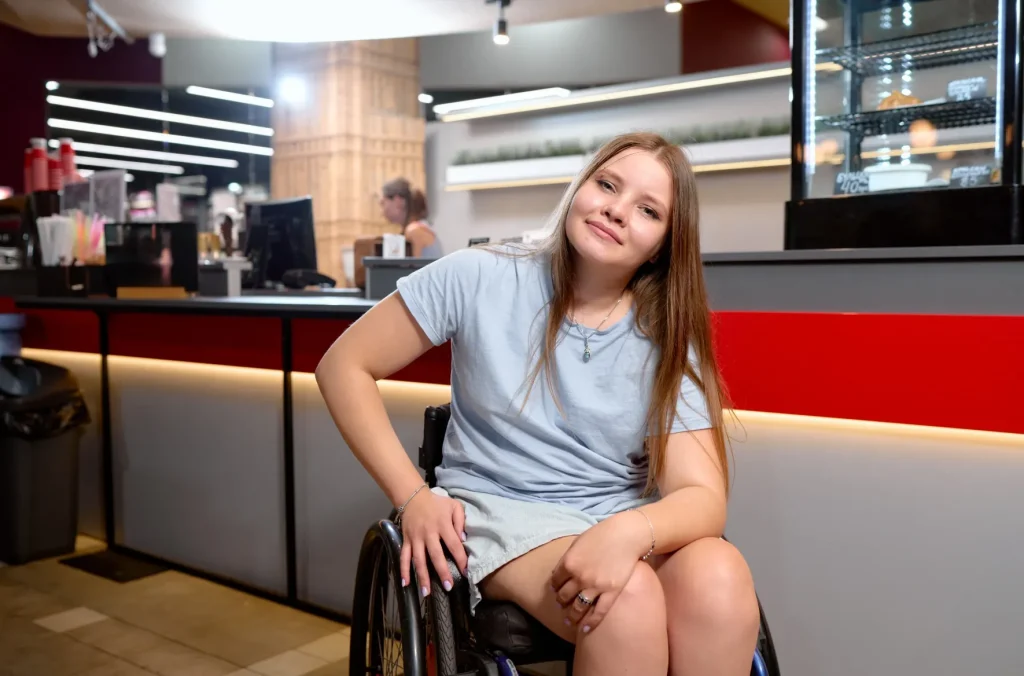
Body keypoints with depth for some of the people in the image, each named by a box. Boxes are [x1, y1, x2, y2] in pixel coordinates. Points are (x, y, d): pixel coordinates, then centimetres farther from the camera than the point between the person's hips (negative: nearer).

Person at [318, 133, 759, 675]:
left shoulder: (667, 343, -4)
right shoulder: (479, 278, -8)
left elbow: (703, 496, -12)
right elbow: (345, 367, -3)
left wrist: (630, 530, -35)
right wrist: (413, 496, -12)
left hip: (623, 523, 3)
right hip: (500, 511, -2)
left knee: (720, 581, -31)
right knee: (628, 600, -33)